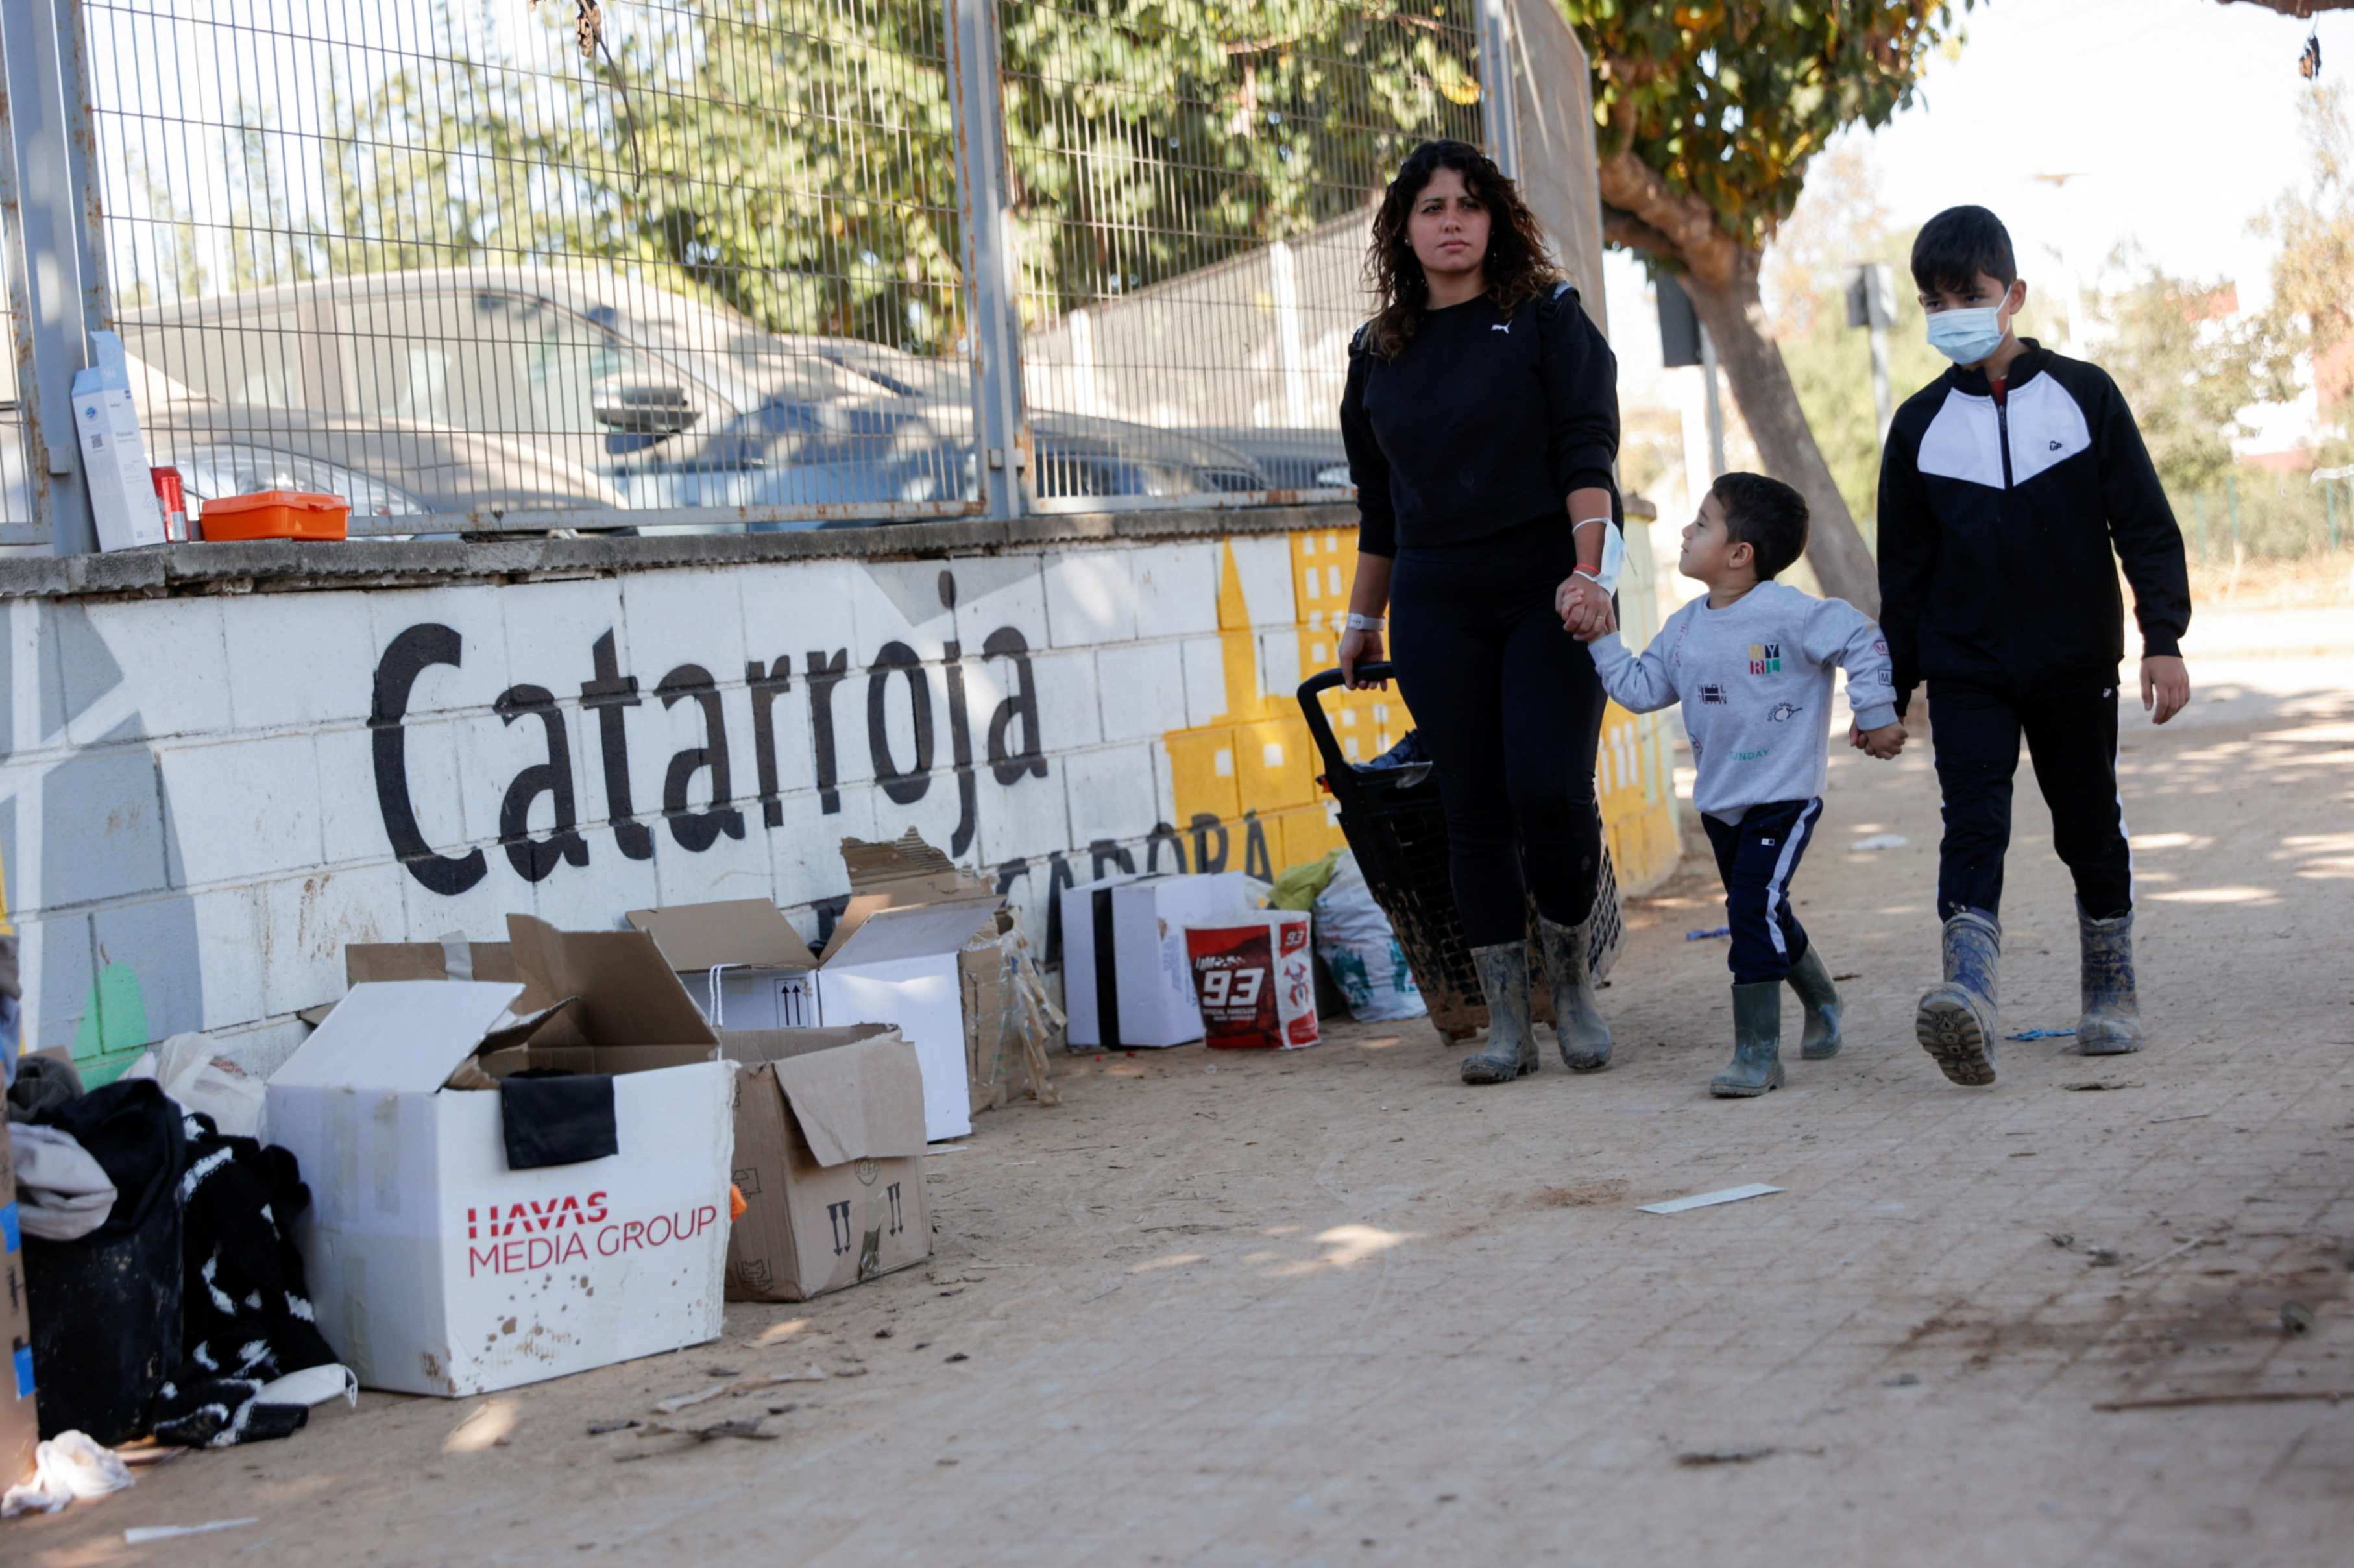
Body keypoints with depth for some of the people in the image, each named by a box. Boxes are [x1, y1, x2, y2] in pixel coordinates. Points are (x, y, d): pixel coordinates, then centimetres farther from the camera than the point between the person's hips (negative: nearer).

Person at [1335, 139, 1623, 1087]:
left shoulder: (1546, 318, 3)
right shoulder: (1378, 352, 14)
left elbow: (1588, 452, -7)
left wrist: (1589, 570, -20)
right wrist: (1362, 621, 23)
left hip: (1547, 590, -3)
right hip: (1436, 607, 3)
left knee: (1550, 789, -15)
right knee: (1474, 810, 1)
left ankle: (1572, 982, 8)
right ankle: (1506, 1023, 7)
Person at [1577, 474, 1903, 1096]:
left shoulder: (1786, 614, -16)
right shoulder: (1685, 628, 6)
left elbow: (1860, 640, -13)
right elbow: (1641, 690, 10)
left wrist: (1875, 715, -12)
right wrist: (1602, 642, 3)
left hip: (1784, 795, -8)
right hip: (1720, 800, 8)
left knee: (1753, 909, -17)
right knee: (1760, 915, 18)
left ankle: (1757, 1053, -12)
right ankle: (1823, 1003, 43)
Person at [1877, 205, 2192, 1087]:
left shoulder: (2083, 395, 0)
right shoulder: (1921, 425, 5)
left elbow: (2145, 525, 0)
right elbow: (1904, 567, 9)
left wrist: (2164, 638, -9)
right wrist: (1894, 684, 8)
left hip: (2075, 663, 0)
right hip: (1966, 669, 0)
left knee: (2090, 825, 9)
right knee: (1973, 824, -15)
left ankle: (2111, 991, 26)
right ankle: (1966, 997, -29)